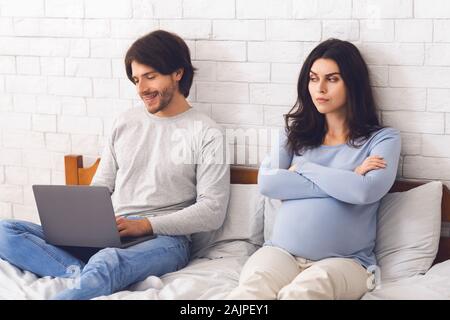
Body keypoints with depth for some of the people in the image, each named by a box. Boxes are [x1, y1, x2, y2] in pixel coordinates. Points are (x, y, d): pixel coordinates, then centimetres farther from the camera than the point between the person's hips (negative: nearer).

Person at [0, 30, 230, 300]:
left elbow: (213, 211, -7)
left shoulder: (207, 133, 0)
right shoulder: (126, 123, 18)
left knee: (109, 262, -43)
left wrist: (146, 225, -17)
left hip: (164, 239, -6)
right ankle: (92, 274, -30)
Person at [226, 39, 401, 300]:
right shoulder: (297, 133, 19)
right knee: (251, 288, -35)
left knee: (305, 289, -40)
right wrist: (343, 181, -3)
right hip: (281, 251, 3)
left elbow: (364, 191, -13)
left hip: (343, 261, -2)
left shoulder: (383, 139, 8)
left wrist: (305, 168, 0)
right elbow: (266, 182, 1)